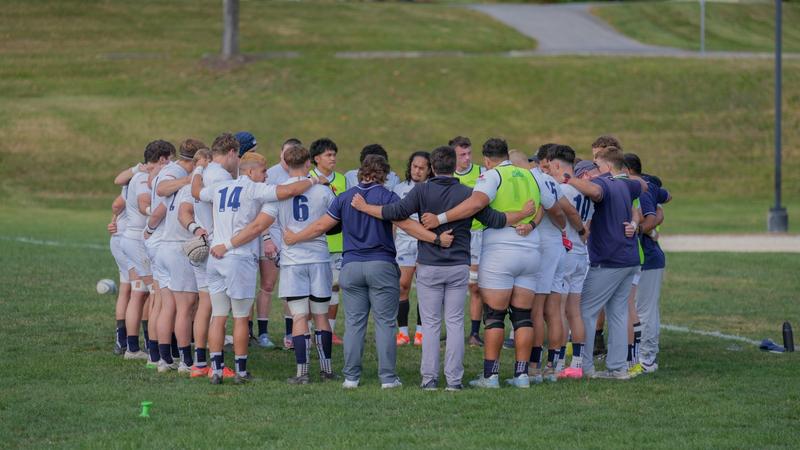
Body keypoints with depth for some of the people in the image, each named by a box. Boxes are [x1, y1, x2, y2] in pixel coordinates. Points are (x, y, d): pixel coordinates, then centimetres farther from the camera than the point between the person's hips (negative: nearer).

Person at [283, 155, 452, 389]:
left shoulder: (344, 198, 6)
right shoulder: (386, 197, -5)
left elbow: (322, 226, 9)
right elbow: (406, 224, -14)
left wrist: (294, 238, 23)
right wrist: (437, 238, -15)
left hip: (351, 266, 3)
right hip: (382, 265, -3)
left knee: (354, 323, 7)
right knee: (385, 323, 1)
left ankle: (351, 377, 5)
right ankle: (388, 377, -1)